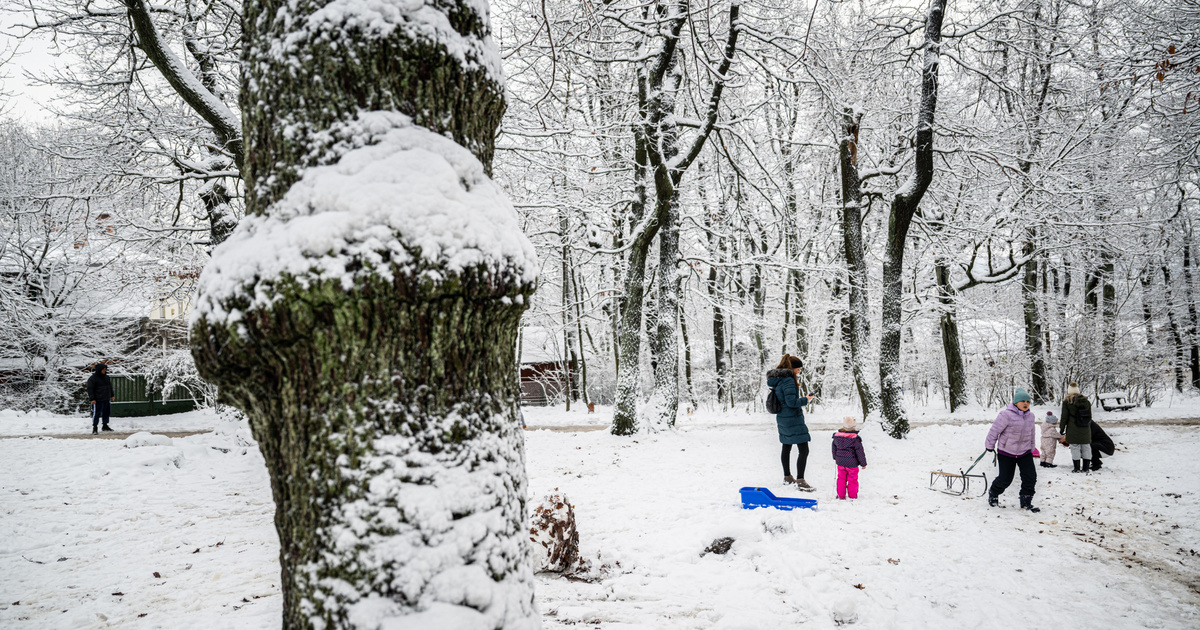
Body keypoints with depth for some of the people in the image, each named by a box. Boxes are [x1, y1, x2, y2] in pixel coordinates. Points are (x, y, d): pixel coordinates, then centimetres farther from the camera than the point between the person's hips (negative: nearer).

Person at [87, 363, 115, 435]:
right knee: (96, 414, -5)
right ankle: (94, 428, 2)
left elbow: (110, 387, 23)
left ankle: (105, 426, 28)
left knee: (106, 413, 14)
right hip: (97, 400, -7)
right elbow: (90, 389, -13)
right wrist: (92, 399, -19)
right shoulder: (92, 378, -11)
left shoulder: (106, 377, 11)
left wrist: (112, 395, 25)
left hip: (106, 399, 7)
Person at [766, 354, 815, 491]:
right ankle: (800, 481, -10)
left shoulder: (777, 379, 10)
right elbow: (791, 402, -24)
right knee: (803, 450, -8)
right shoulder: (788, 380, -19)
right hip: (793, 419, -10)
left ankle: (787, 476, 32)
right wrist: (805, 400, -9)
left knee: (786, 447, 20)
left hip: (782, 418, 10)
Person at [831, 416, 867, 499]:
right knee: (852, 479, 9)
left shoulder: (837, 436, -2)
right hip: (852, 463, -4)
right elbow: (860, 451, -11)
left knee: (841, 478, 14)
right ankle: (853, 495, 17)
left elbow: (834, 447, 12)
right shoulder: (855, 438, -17)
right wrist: (863, 463, 0)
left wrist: (835, 457, 28)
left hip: (840, 462, 4)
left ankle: (841, 495, 18)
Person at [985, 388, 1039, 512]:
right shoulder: (1006, 415, -19)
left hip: (1025, 452, 6)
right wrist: (990, 445, -5)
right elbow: (995, 430, -13)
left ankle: (1026, 502, 12)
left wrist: (1031, 448, 22)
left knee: (1030, 477, -3)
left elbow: (1031, 434, 18)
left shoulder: (1030, 416, 5)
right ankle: (993, 494, 27)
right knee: (1005, 479, -1)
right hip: (1006, 453, -6)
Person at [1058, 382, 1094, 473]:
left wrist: (1061, 429, 3)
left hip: (1073, 430, -4)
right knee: (1086, 448, 12)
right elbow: (1090, 417, 14)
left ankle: (1077, 468, 0)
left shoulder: (1067, 402, -6)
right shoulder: (1086, 401, 7)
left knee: (1075, 448, 0)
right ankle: (1086, 468, 16)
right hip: (1085, 431, 4)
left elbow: (1064, 417, -5)